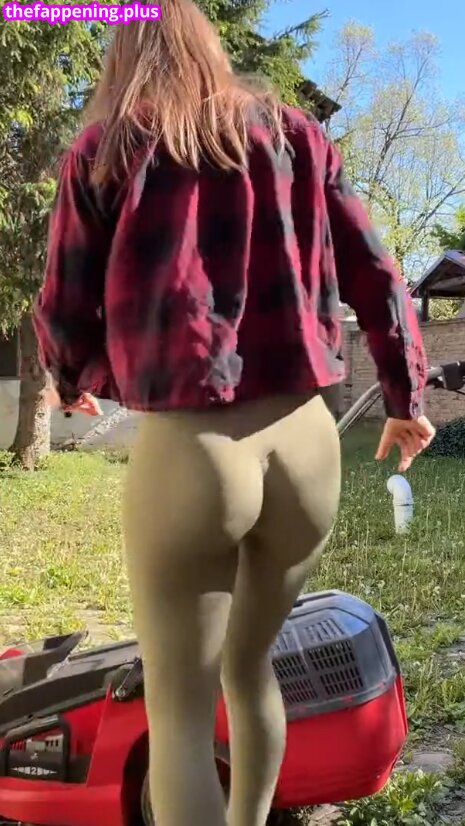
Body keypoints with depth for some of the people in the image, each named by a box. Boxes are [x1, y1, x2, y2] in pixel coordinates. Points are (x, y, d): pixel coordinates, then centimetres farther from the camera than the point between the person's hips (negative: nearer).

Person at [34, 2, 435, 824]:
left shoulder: (104, 150, 3)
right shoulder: (297, 135, 11)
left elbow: (65, 313, 5)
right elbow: (376, 280, 10)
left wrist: (72, 383, 27)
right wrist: (406, 399, 22)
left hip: (184, 452, -4)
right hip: (307, 444, 5)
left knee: (178, 712, 10)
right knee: (250, 667, 26)